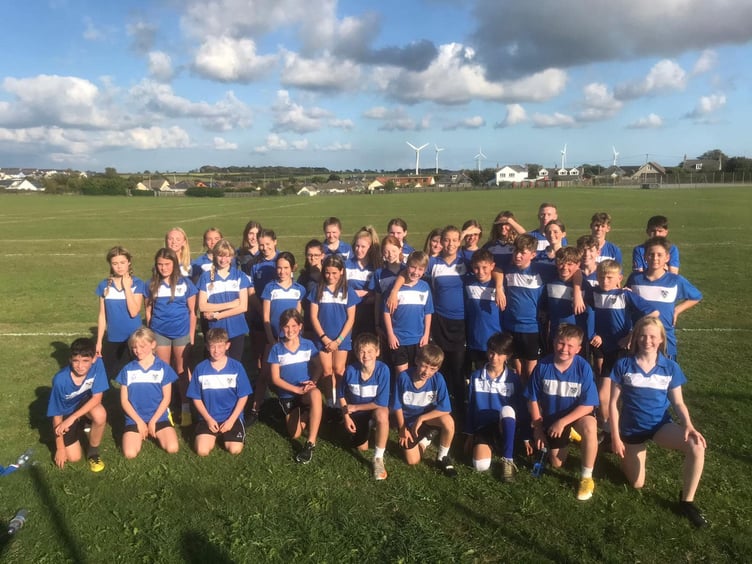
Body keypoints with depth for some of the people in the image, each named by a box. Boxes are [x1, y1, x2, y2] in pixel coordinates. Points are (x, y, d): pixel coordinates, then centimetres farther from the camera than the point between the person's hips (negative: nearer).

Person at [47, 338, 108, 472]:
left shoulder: (97, 364, -26)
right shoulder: (60, 380, -28)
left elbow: (97, 397, -25)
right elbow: (57, 415, -18)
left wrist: (72, 418, -35)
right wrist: (60, 448, -12)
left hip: (87, 405, 1)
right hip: (66, 413, -1)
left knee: (100, 414, -35)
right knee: (74, 457, -10)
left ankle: (93, 451, -6)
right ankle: (79, 428, 23)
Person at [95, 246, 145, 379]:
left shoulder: (138, 283, -6)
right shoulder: (104, 285, 2)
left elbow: (134, 312, -16)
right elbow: (102, 315, 6)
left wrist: (127, 287, -15)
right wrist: (99, 341, 5)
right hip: (112, 339, 3)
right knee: (108, 375, 8)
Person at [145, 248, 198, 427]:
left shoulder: (185, 283, -4)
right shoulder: (152, 285, 1)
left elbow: (192, 312, -1)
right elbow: (148, 311, 7)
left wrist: (191, 336, -2)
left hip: (181, 332, -1)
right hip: (159, 333, 2)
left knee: (182, 371, 8)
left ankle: (186, 409, 16)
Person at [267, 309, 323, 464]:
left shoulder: (308, 345, -3)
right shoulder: (277, 349, -6)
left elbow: (317, 367, 4)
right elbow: (275, 379, -7)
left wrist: (312, 381, -18)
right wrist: (297, 389, -19)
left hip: (307, 391, -1)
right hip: (287, 394, 1)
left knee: (316, 394, -38)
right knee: (295, 435, -2)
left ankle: (310, 443, -33)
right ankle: (303, 415, 34)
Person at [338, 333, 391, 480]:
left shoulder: (383, 370, -28)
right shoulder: (351, 370, -21)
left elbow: (381, 403, -26)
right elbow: (342, 395, -2)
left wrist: (354, 407, -18)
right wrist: (346, 416, -10)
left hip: (376, 409, -3)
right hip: (356, 413, 3)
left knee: (382, 414, -37)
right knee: (361, 448, 4)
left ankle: (378, 458, -20)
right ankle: (366, 428, 38)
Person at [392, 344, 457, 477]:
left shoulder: (438, 379, -22)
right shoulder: (404, 377, -22)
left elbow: (445, 409, -25)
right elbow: (397, 406, -9)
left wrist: (421, 418, -27)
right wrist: (402, 428, -7)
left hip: (429, 417, 0)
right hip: (408, 421, 1)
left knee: (448, 421, -33)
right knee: (412, 461, -5)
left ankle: (443, 457, -6)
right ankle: (424, 438, 27)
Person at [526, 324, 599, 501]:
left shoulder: (583, 367, -23)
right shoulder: (543, 366, -19)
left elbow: (588, 405, -21)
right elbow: (533, 400, -7)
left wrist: (563, 422, -28)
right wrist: (538, 428, -6)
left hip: (578, 414, -2)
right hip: (551, 418, 2)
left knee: (590, 427, -37)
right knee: (557, 464, 9)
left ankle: (586, 477, -16)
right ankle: (566, 437, 41)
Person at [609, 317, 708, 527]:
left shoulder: (671, 367, -4)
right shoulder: (623, 365, -10)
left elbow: (678, 402, 0)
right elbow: (614, 402, -6)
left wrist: (688, 425, -20)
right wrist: (615, 436, -10)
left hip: (661, 424, 1)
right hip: (631, 428, -1)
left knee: (697, 447, -30)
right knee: (636, 484, 6)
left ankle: (687, 501, -9)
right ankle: (636, 451, 39)